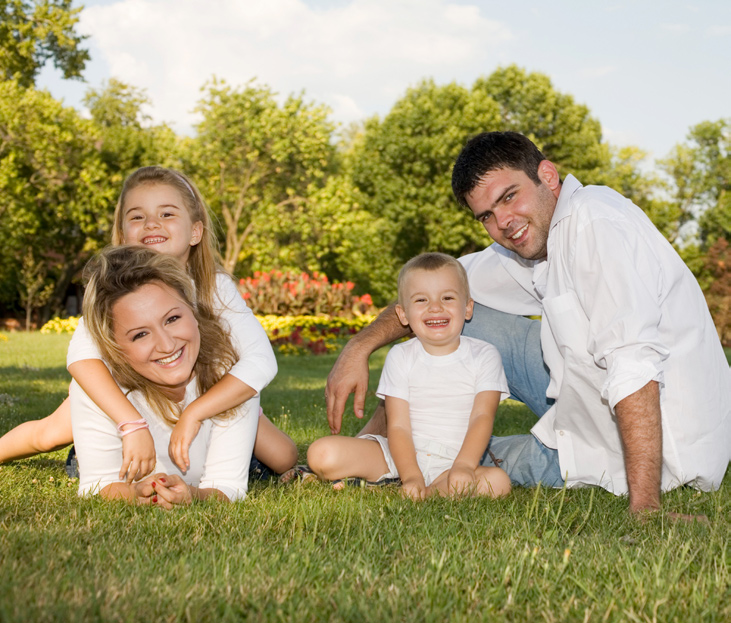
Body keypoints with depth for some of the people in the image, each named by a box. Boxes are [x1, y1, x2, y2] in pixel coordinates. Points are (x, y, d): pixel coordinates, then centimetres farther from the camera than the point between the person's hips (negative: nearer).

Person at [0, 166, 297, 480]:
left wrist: (193, 414, -50)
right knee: (49, 434, -6)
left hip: (207, 393, 0)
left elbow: (261, 361, -41)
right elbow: (81, 353, -46)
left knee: (283, 459, -12)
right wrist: (134, 424, -58)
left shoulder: (216, 287, -31)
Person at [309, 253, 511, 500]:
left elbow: (482, 417, -9)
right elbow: (398, 426, -6)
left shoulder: (484, 356, 1)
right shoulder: (400, 357, 1)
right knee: (322, 454, -20)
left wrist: (464, 465, -27)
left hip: (455, 460, 0)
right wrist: (411, 476, -23)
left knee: (498, 482, -34)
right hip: (402, 454, 0)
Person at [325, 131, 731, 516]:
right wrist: (359, 347, 5)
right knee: (469, 321, 7)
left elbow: (634, 366, -34)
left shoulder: (594, 222, -25)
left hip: (659, 449, -8)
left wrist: (644, 508, -39)